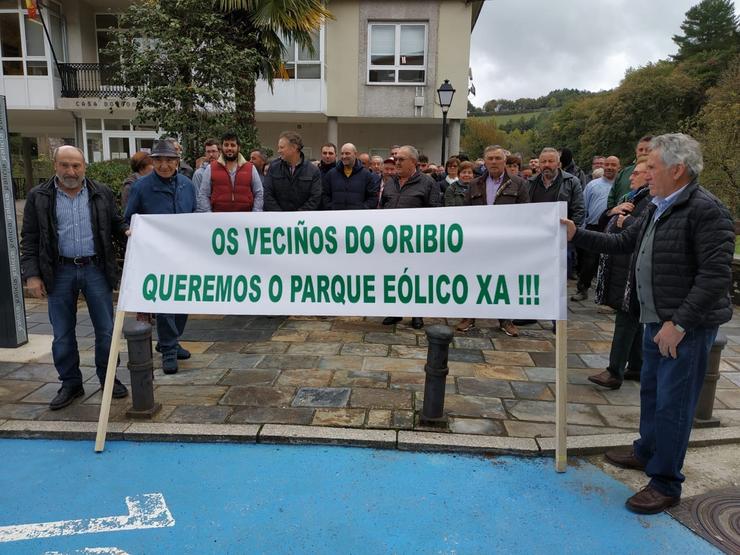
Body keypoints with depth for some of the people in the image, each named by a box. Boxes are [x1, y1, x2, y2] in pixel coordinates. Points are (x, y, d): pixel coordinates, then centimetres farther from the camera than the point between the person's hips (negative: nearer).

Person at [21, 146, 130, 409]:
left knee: (105, 330, 5)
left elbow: (116, 223, 12)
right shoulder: (39, 197, 3)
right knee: (62, 334, 8)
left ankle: (108, 378, 23)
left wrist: (127, 232, -12)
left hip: (96, 269, 0)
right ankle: (70, 383, 23)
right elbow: (30, 239, 4)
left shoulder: (102, 193, 5)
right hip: (60, 272, 0)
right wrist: (32, 274, -3)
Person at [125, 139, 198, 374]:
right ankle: (168, 350, 8)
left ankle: (169, 341, 31)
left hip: (185, 253, 5)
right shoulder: (141, 187, -6)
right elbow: (130, 222, 1)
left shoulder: (187, 185, 5)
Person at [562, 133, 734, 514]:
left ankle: (665, 484, 15)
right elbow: (623, 243, 18)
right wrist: (577, 235, 11)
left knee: (672, 403, 0)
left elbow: (716, 275, -22)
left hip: (687, 326, -9)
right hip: (657, 321, 9)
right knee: (650, 390, 22)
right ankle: (647, 451, 42)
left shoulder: (706, 211, -18)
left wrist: (679, 323, -23)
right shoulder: (657, 208, 11)